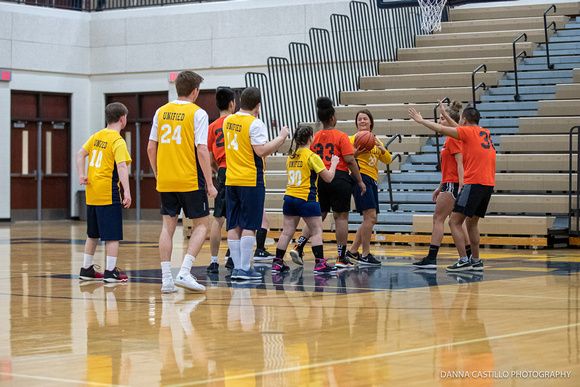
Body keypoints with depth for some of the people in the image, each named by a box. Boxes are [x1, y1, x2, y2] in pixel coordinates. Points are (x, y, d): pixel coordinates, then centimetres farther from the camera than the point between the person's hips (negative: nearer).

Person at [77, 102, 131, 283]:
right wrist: (127, 191, -28)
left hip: (92, 193, 8)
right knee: (112, 234, -3)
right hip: (109, 193, -8)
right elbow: (121, 167, -23)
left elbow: (80, 154, 13)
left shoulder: (96, 136, 11)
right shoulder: (117, 141, -12)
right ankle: (110, 271, -6)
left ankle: (86, 269, 21)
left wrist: (81, 175, 6)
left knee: (93, 234, 17)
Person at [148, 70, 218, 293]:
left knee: (168, 225, 10)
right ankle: (184, 272, -7)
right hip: (190, 180, -5)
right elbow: (202, 150, -13)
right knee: (201, 225, 6)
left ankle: (166, 279, 5)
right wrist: (209, 183, -9)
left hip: (165, 181, 5)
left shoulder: (161, 112, 8)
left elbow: (151, 148, 10)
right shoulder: (197, 113, -7)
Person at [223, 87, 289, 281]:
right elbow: (262, 151, -19)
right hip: (251, 181, -6)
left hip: (231, 180, 7)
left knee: (234, 226, 8)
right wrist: (281, 137, -6)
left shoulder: (228, 121, 10)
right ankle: (245, 269, -4)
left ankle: (237, 267, 10)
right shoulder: (255, 124, -13)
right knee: (249, 226, -3)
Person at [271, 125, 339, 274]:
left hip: (289, 197, 6)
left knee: (287, 231, 9)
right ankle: (320, 263, -3)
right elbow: (328, 177, -8)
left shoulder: (291, 157, 9)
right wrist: (334, 163, 8)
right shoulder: (312, 156, -10)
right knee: (317, 231, 2)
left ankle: (277, 262, 9)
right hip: (307, 199, -6)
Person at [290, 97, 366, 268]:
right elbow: (349, 160, -11)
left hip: (319, 178, 5)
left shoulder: (314, 138, 8)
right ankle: (342, 257, 5)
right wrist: (360, 181, -4)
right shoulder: (341, 136, -6)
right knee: (341, 216, 3)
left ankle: (298, 246, 0)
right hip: (339, 178, -5)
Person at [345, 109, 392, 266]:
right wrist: (356, 153, -24)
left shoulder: (375, 140, 20)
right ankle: (365, 255, -11)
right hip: (361, 177, -8)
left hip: (372, 180, 8)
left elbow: (387, 160, 11)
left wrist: (381, 148, -7)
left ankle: (352, 251, 18)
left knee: (371, 220, 10)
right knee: (370, 217, -15)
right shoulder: (354, 139, 0)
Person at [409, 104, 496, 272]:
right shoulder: (485, 133, 19)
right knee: (471, 223, 18)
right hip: (488, 184, 8)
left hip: (474, 182, -8)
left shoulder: (469, 132, -3)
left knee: (454, 222, -6)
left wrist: (421, 120, 9)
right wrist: (446, 115, 44)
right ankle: (476, 261, 18)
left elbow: (441, 129, -4)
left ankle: (464, 261, -14)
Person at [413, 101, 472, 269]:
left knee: (438, 218, -8)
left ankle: (431, 258, -8)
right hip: (450, 184, 10)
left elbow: (460, 163, -19)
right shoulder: (449, 138, 18)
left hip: (453, 184, -10)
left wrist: (460, 187, -25)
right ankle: (470, 256, 13)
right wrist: (440, 187, 25)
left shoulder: (453, 138, -12)